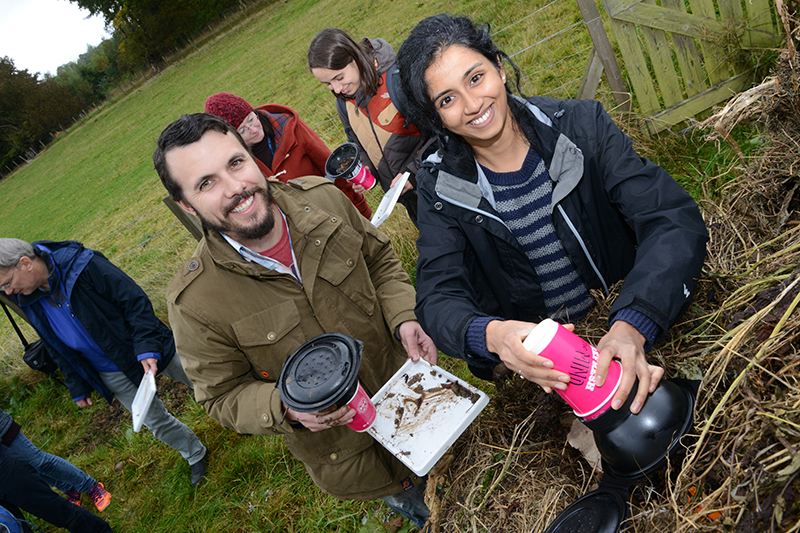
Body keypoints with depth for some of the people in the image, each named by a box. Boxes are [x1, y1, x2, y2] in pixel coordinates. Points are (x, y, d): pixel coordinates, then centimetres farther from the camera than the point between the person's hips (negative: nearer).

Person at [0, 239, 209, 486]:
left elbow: (135, 301, -23)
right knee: (156, 422, 12)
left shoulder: (83, 265, -25)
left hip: (151, 352, -5)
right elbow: (59, 350, 9)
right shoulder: (29, 302, -4)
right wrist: (78, 387, 12)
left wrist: (147, 348, -30)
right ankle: (195, 455, 38)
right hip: (114, 375, 5)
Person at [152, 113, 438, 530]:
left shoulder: (322, 198, -18)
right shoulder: (193, 303, -27)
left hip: (410, 387, 3)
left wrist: (403, 318, -18)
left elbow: (380, 260, -1)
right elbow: (224, 396, -13)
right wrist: (285, 408, -33)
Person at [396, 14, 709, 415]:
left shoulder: (581, 126, -10)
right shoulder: (440, 186, -8)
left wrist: (632, 326, -36)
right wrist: (491, 336, -38)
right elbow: (437, 298, -14)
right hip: (536, 360, 1)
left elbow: (674, 220, -18)